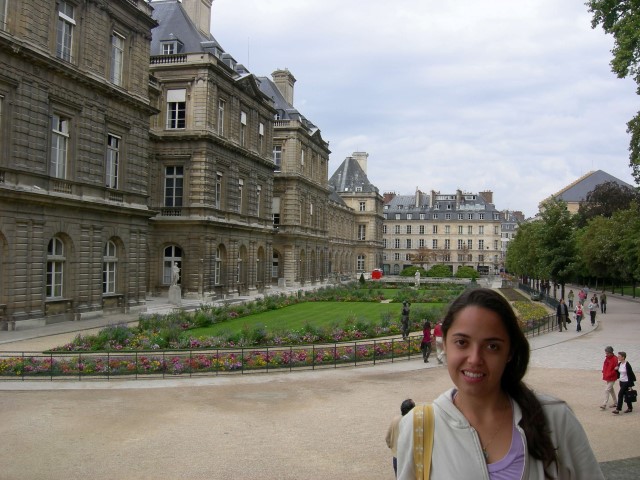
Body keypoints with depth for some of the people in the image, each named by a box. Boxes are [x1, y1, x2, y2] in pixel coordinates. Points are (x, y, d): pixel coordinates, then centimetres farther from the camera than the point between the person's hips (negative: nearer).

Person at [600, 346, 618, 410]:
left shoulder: (614, 359, -18)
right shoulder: (607, 357, 5)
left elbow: (615, 369, -19)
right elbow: (604, 365, 16)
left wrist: (608, 375, -20)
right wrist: (603, 373, 7)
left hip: (612, 378, -9)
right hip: (607, 377, 9)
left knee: (607, 390, -12)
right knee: (611, 389, 19)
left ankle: (604, 405, -10)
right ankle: (615, 403, 32)